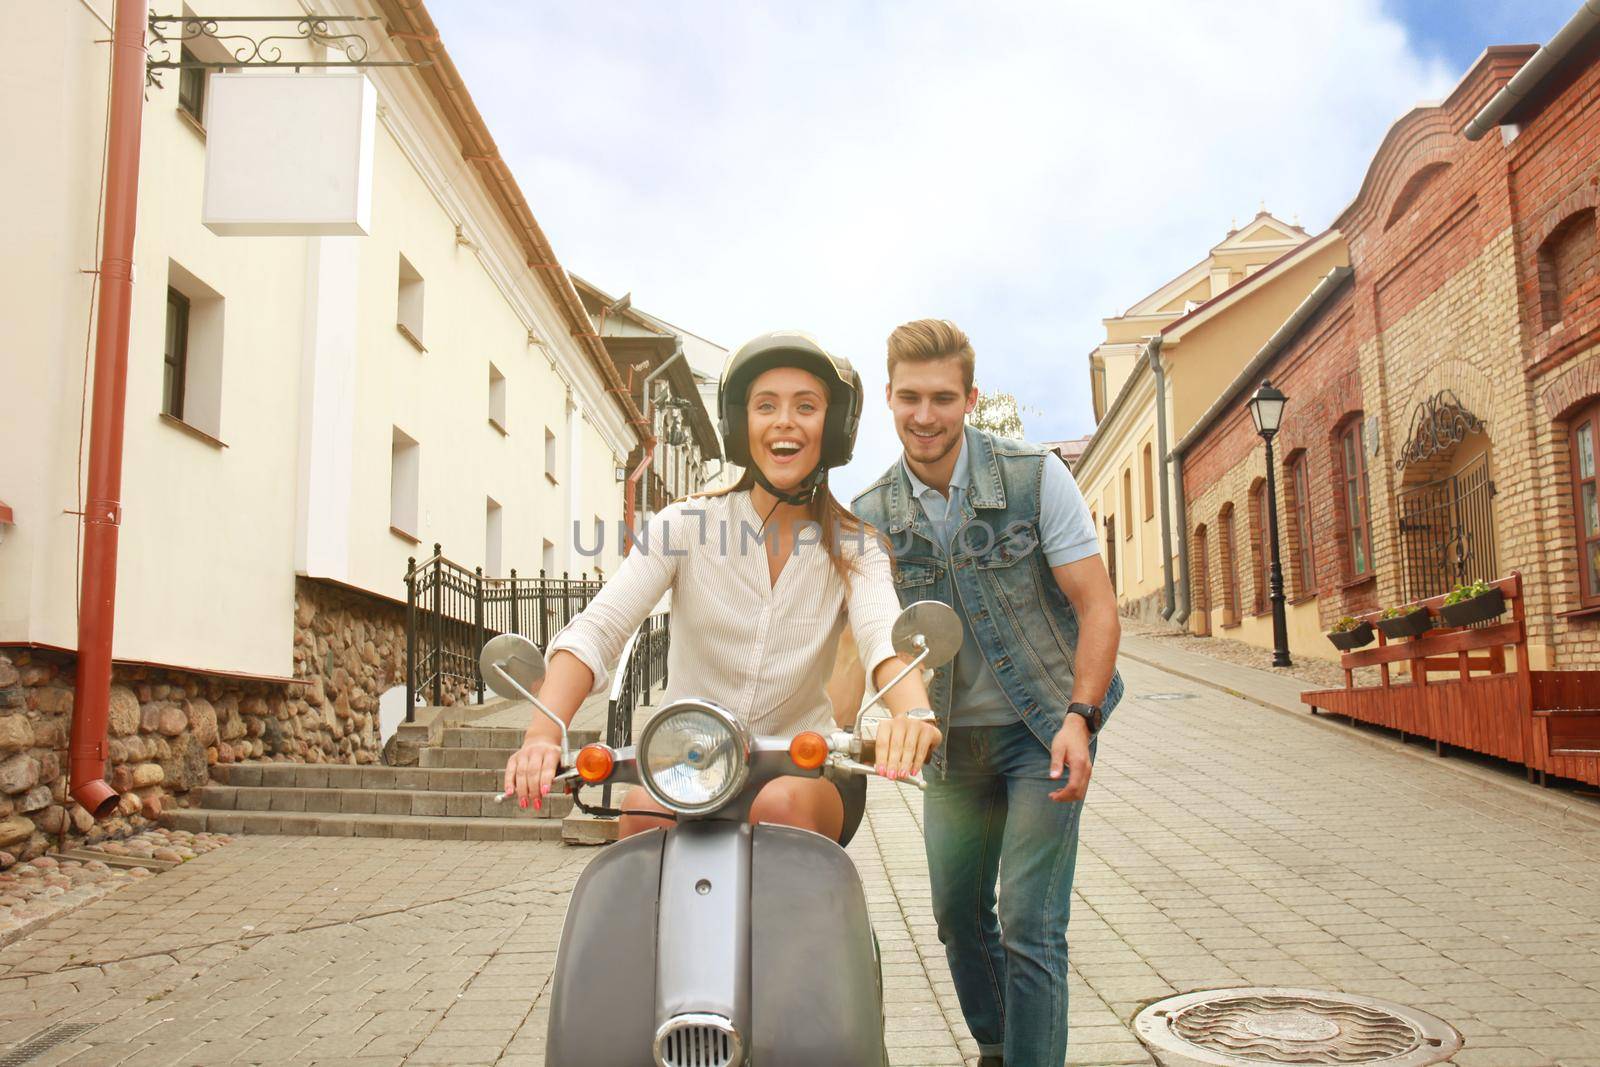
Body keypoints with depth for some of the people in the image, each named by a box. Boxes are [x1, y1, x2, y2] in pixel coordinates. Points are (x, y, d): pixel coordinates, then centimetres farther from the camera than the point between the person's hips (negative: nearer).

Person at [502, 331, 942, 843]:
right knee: (643, 810, -30)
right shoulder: (685, 524, -4)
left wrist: (912, 711, -47)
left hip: (802, 768, 0)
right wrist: (544, 733, -34)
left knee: (780, 805, -33)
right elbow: (595, 630, -15)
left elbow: (886, 635, -22)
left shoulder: (853, 547, -2)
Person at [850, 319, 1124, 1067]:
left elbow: (1097, 606, -12)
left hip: (1044, 730, -4)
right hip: (953, 739, 4)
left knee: (1029, 926, -10)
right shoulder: (870, 517, -4)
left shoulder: (1036, 478, -12)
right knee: (957, 915, 18)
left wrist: (1079, 718, -24)